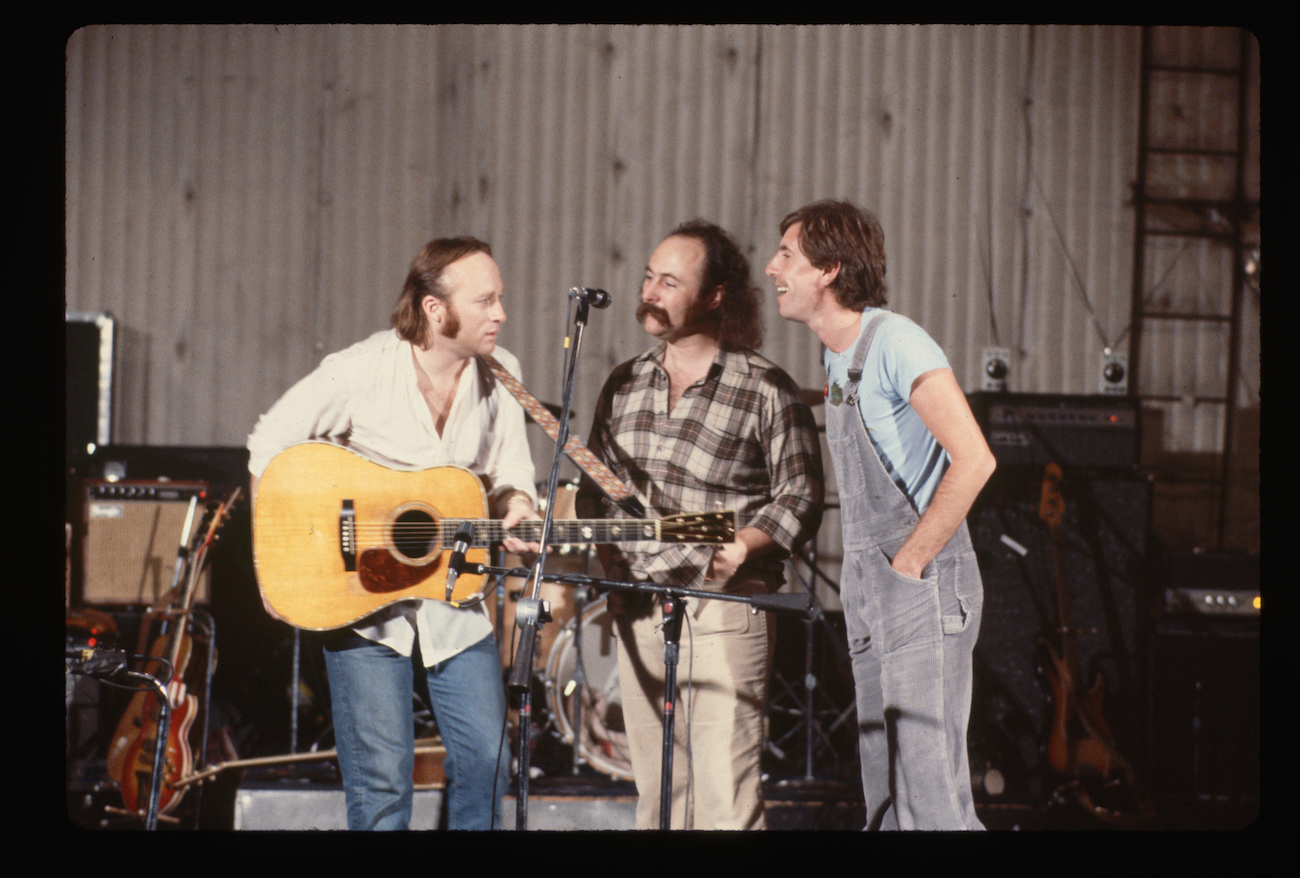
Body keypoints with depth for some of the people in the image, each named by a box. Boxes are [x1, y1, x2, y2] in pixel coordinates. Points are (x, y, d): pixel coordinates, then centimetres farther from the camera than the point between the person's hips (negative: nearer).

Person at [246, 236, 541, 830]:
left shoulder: (500, 374, -2)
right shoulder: (359, 373, -15)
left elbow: (510, 469, 9)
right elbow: (269, 443, -9)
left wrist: (514, 508, -14)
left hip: (453, 601, 4)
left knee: (486, 759, 3)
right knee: (382, 778, -4)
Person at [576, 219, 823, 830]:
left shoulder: (765, 390, -4)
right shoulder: (624, 384, 13)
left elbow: (800, 498, -5)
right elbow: (595, 487, 20)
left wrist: (743, 544, -20)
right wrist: (600, 551, 4)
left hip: (723, 604, -6)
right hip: (638, 607, 6)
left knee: (725, 797, -10)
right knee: (656, 793, 10)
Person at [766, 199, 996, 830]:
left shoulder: (894, 342, -14)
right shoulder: (837, 353, 15)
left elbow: (973, 460, -23)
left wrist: (909, 564, -18)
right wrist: (869, 577, 13)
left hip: (922, 591, -10)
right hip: (869, 594, 10)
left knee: (931, 800, -13)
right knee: (886, 801, 10)